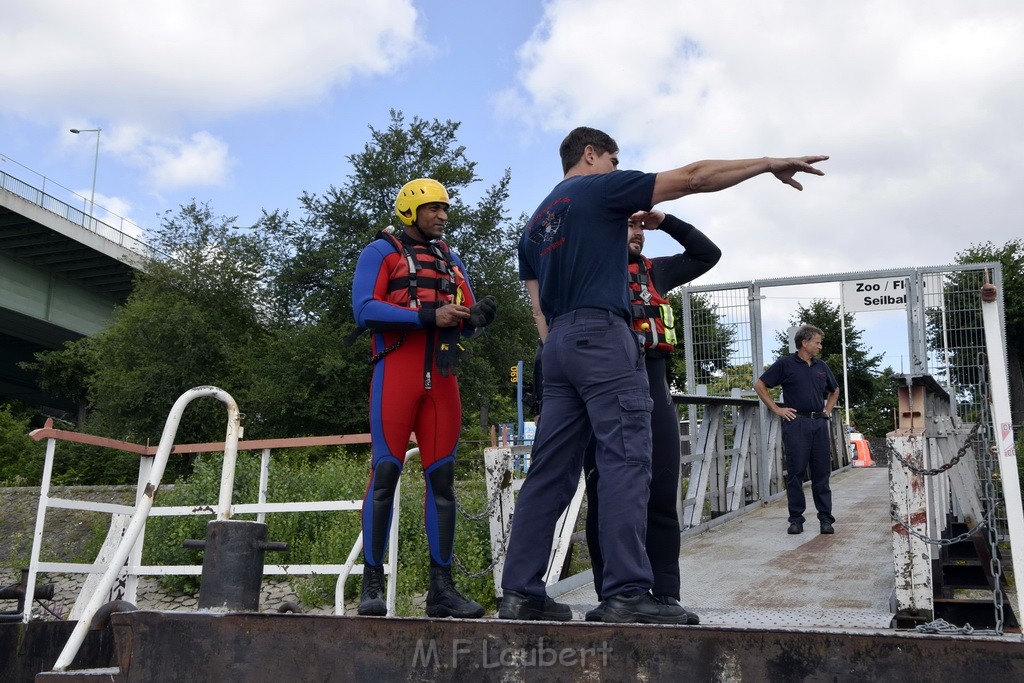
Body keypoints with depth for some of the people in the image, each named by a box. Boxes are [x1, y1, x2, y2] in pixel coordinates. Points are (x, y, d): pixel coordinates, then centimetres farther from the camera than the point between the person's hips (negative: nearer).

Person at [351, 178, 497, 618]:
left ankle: (442, 587, 8)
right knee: (386, 472, -7)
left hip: (442, 377, 5)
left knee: (442, 477, 3)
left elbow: (463, 320, 19)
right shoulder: (381, 252, 5)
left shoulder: (451, 261, 22)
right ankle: (372, 584, 1)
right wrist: (429, 318, -18)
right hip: (397, 371, -5)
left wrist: (478, 315, -5)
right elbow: (365, 310, -10)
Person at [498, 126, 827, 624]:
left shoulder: (537, 220, 25)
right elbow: (692, 177, 1)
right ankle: (626, 594, -16)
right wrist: (770, 164, 7)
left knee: (551, 471, 5)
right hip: (603, 335, -8)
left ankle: (520, 593, 4)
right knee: (626, 462, -11)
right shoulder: (601, 188, 3)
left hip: (559, 344, 8)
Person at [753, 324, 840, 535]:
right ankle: (796, 519, 7)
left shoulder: (821, 366, 15)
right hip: (796, 422, -4)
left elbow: (835, 390, 32)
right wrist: (777, 409, -5)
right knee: (796, 472, -1)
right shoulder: (785, 364, -1)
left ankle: (825, 518, 10)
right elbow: (759, 385, -1)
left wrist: (828, 409, 16)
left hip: (819, 423, 5)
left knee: (822, 472, 4)